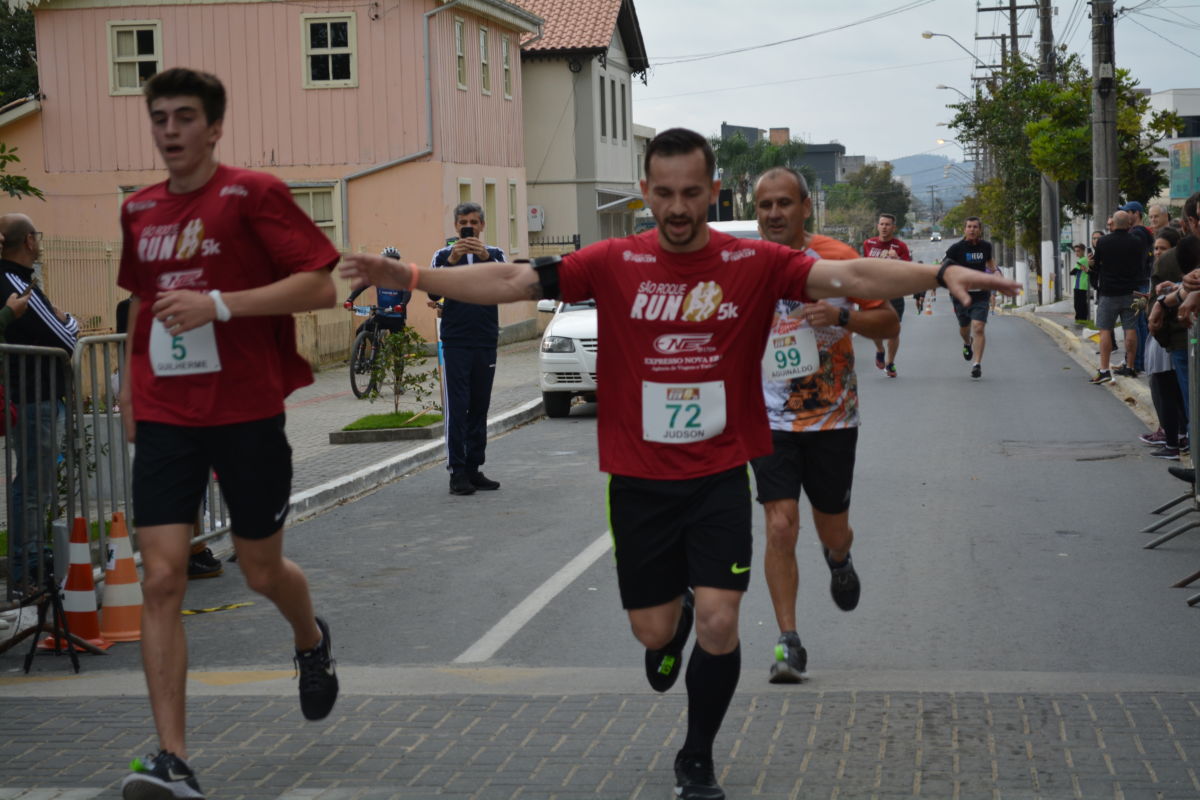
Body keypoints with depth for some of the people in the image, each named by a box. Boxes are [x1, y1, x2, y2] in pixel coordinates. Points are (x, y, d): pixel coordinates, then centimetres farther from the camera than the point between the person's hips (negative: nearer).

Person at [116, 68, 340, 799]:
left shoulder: (252, 195, -7)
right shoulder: (140, 211, 11)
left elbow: (321, 286, -13)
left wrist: (219, 304, -21)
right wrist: (133, 383, 19)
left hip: (247, 412, -4)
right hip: (164, 417, 4)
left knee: (262, 570, 12)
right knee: (162, 580, -8)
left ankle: (312, 642, 48)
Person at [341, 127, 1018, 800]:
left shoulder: (755, 263, -7)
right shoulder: (616, 263, -5)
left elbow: (847, 276, -16)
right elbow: (514, 281, -8)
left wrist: (941, 275, -30)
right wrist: (410, 277, -16)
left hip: (721, 474, -1)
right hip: (638, 479, 1)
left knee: (719, 623, -8)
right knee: (653, 630, 9)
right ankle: (676, 621, 49)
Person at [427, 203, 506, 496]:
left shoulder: (494, 254, 8)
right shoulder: (444, 255, 5)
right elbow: (433, 292, -10)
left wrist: (486, 257, -27)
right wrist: (451, 261, -24)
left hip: (486, 341, 2)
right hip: (456, 342, -2)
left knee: (479, 407, 6)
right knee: (457, 408, -7)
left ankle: (474, 468, 12)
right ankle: (457, 472, -8)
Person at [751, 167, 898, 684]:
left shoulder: (837, 259, -6)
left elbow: (889, 323, -2)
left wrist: (842, 316, -20)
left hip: (832, 418, 0)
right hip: (770, 421, 0)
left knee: (832, 531, 12)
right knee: (780, 527, -13)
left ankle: (838, 560, 50)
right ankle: (788, 643, -5)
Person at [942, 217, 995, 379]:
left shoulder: (986, 246, 4)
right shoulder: (956, 248, -7)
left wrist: (994, 272, 9)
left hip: (981, 294, 1)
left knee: (978, 328, -14)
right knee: (964, 328, 16)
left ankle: (977, 364, -11)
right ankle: (967, 344, 52)